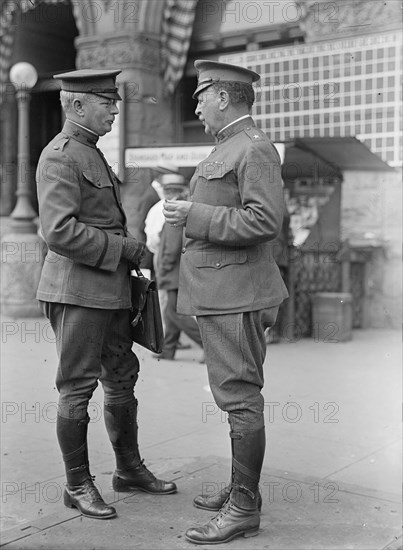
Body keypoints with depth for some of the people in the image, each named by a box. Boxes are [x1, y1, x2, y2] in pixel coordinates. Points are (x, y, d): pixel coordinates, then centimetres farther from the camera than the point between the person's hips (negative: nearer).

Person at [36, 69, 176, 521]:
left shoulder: (92, 153, 18)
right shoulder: (59, 157, -13)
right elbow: (60, 231, -23)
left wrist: (128, 255, 15)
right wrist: (123, 247, -15)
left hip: (110, 289, 10)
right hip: (77, 291, -10)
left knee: (122, 378, 16)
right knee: (77, 387, 0)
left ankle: (129, 469, 30)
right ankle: (78, 485, 14)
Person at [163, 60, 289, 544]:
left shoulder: (254, 148, -12)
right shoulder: (226, 148, 20)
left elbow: (265, 221, -22)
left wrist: (194, 216, -19)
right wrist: (188, 208, 19)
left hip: (236, 295, -11)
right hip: (220, 292, 11)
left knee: (239, 398, -5)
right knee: (236, 396, 16)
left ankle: (244, 509, 4)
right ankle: (240, 489, 27)